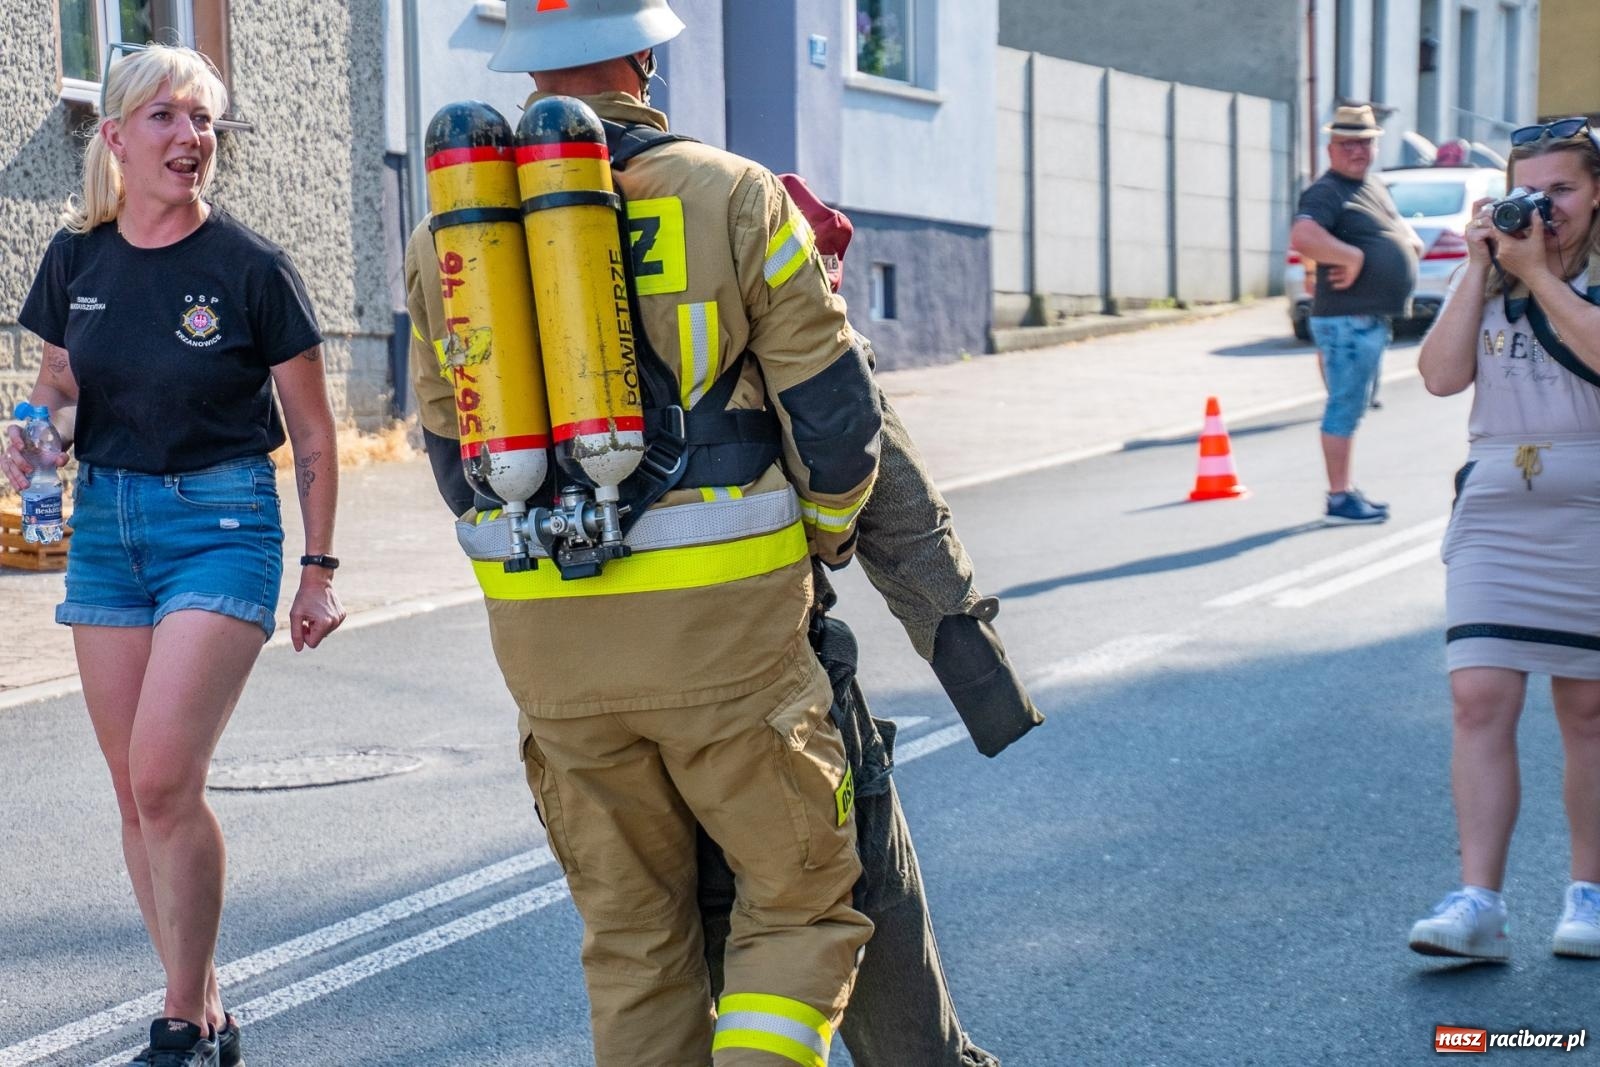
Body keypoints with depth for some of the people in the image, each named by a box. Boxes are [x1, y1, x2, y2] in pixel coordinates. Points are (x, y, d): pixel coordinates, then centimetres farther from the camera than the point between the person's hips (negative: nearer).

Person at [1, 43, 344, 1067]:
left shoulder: (251, 268, -8)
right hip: (106, 521, 5)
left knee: (165, 777, -15)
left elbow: (313, 434, -1)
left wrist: (320, 571, 0)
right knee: (138, 791, 7)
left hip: (222, 524, -5)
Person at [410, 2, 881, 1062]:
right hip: (722, 627, -4)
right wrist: (823, 538, 16)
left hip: (549, 641, 4)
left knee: (633, 934, 17)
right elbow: (836, 419, -4)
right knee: (803, 906, 10)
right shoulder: (736, 198, -6)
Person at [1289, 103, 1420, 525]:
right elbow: (1302, 238, -30)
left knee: (1352, 408, 16)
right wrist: (1353, 256, -24)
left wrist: (1409, 241, 7)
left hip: (1373, 318, 10)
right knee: (1344, 407, -7)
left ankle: (1346, 490, 24)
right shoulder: (1325, 192, -12)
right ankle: (1339, 498, -4)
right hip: (1346, 320, -10)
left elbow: (1405, 234, 30)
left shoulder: (1374, 188, 19)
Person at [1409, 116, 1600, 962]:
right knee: (1479, 699, -8)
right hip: (1495, 510, 2)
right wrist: (1480, 268, -5)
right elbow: (1442, 374, -2)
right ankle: (1477, 904, -9)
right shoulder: (1485, 277, 11)